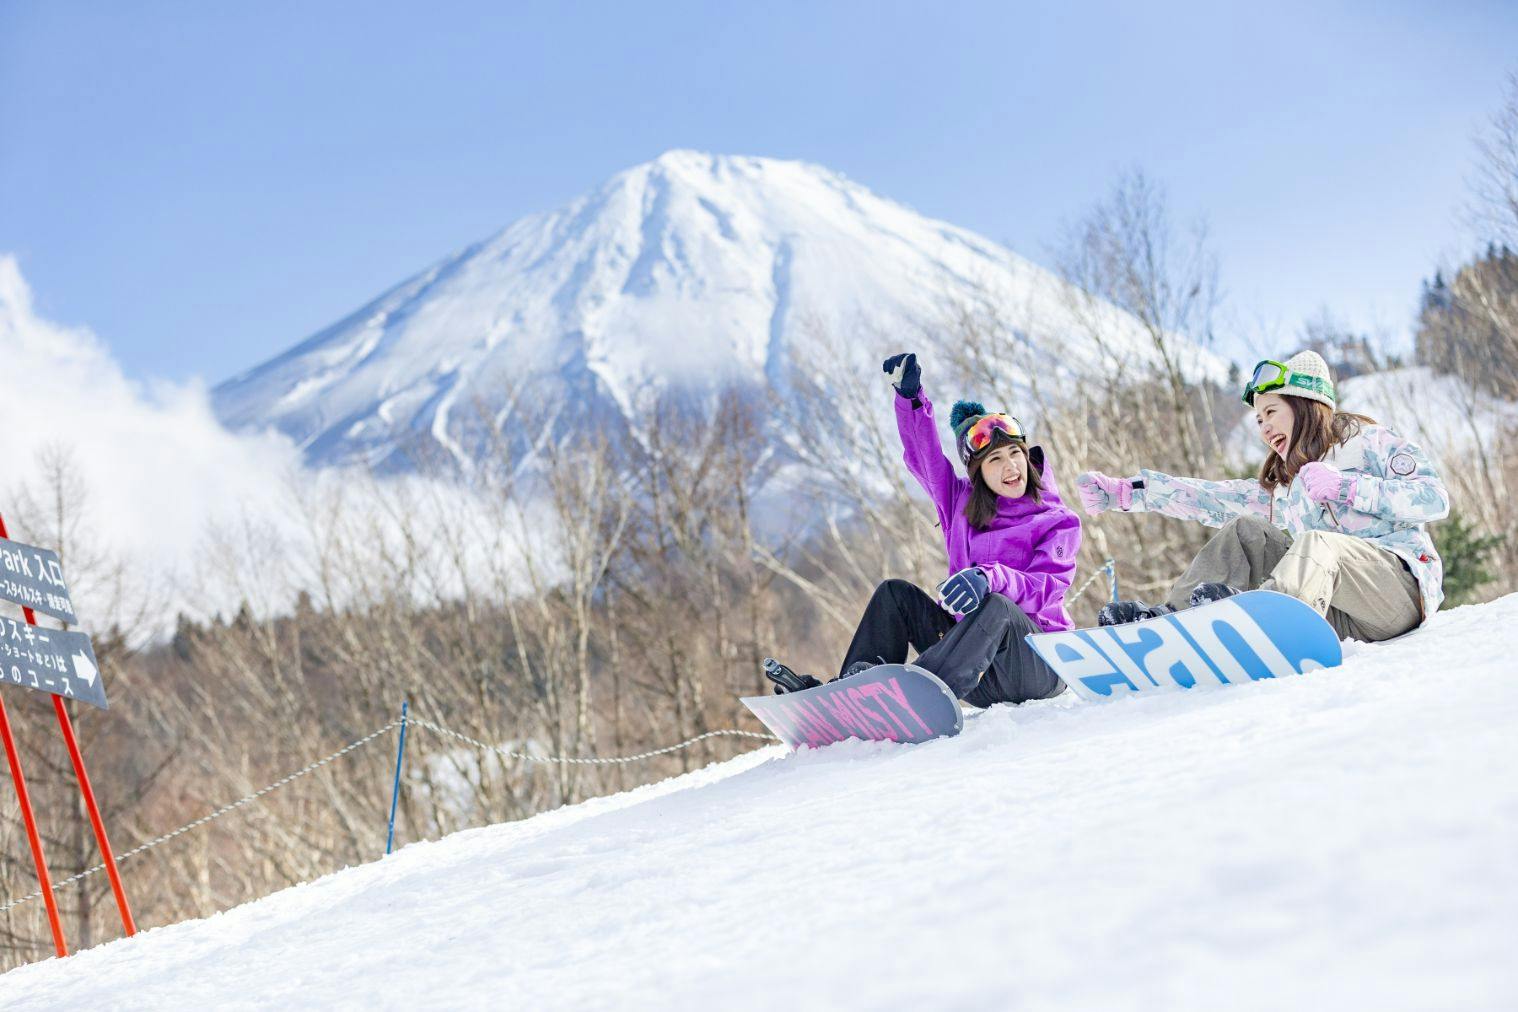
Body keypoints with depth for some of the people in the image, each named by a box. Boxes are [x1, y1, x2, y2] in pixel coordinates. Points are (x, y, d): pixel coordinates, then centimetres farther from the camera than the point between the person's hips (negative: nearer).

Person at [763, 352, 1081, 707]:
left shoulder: (1059, 523, -1)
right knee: (896, 593, -2)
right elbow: (924, 457, 17)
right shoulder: (964, 505, 13)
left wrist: (990, 578, -36)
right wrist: (910, 396, 6)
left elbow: (1045, 588, -18)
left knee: (995, 605, -36)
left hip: (1040, 668, -5)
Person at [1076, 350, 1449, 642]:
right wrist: (1123, 492, 13)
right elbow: (1209, 498, 21)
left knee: (1317, 543, -33)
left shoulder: (1370, 442, 8)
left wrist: (1345, 487, -13)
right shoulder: (1282, 491, 26)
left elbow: (1434, 498, -6)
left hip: (1400, 587, -6)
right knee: (1246, 532, -3)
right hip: (1342, 620, 6)